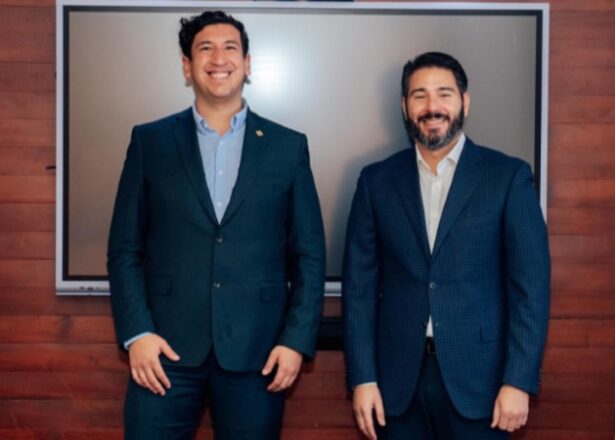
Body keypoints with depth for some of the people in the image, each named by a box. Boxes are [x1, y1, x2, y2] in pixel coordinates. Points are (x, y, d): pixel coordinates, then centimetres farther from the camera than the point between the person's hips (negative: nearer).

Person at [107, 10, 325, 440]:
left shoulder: (289, 146, 6)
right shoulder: (150, 141, 6)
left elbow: (309, 255, 5)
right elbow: (125, 248, 5)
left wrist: (297, 340, -3)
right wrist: (136, 332, -6)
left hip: (256, 350, 0)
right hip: (166, 347, 0)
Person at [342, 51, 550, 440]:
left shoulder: (509, 176, -1)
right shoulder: (377, 180, 4)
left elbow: (531, 284, -4)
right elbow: (360, 284, 3)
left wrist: (519, 381, -10)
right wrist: (363, 378, -2)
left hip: (477, 376, -2)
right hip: (397, 378, 2)